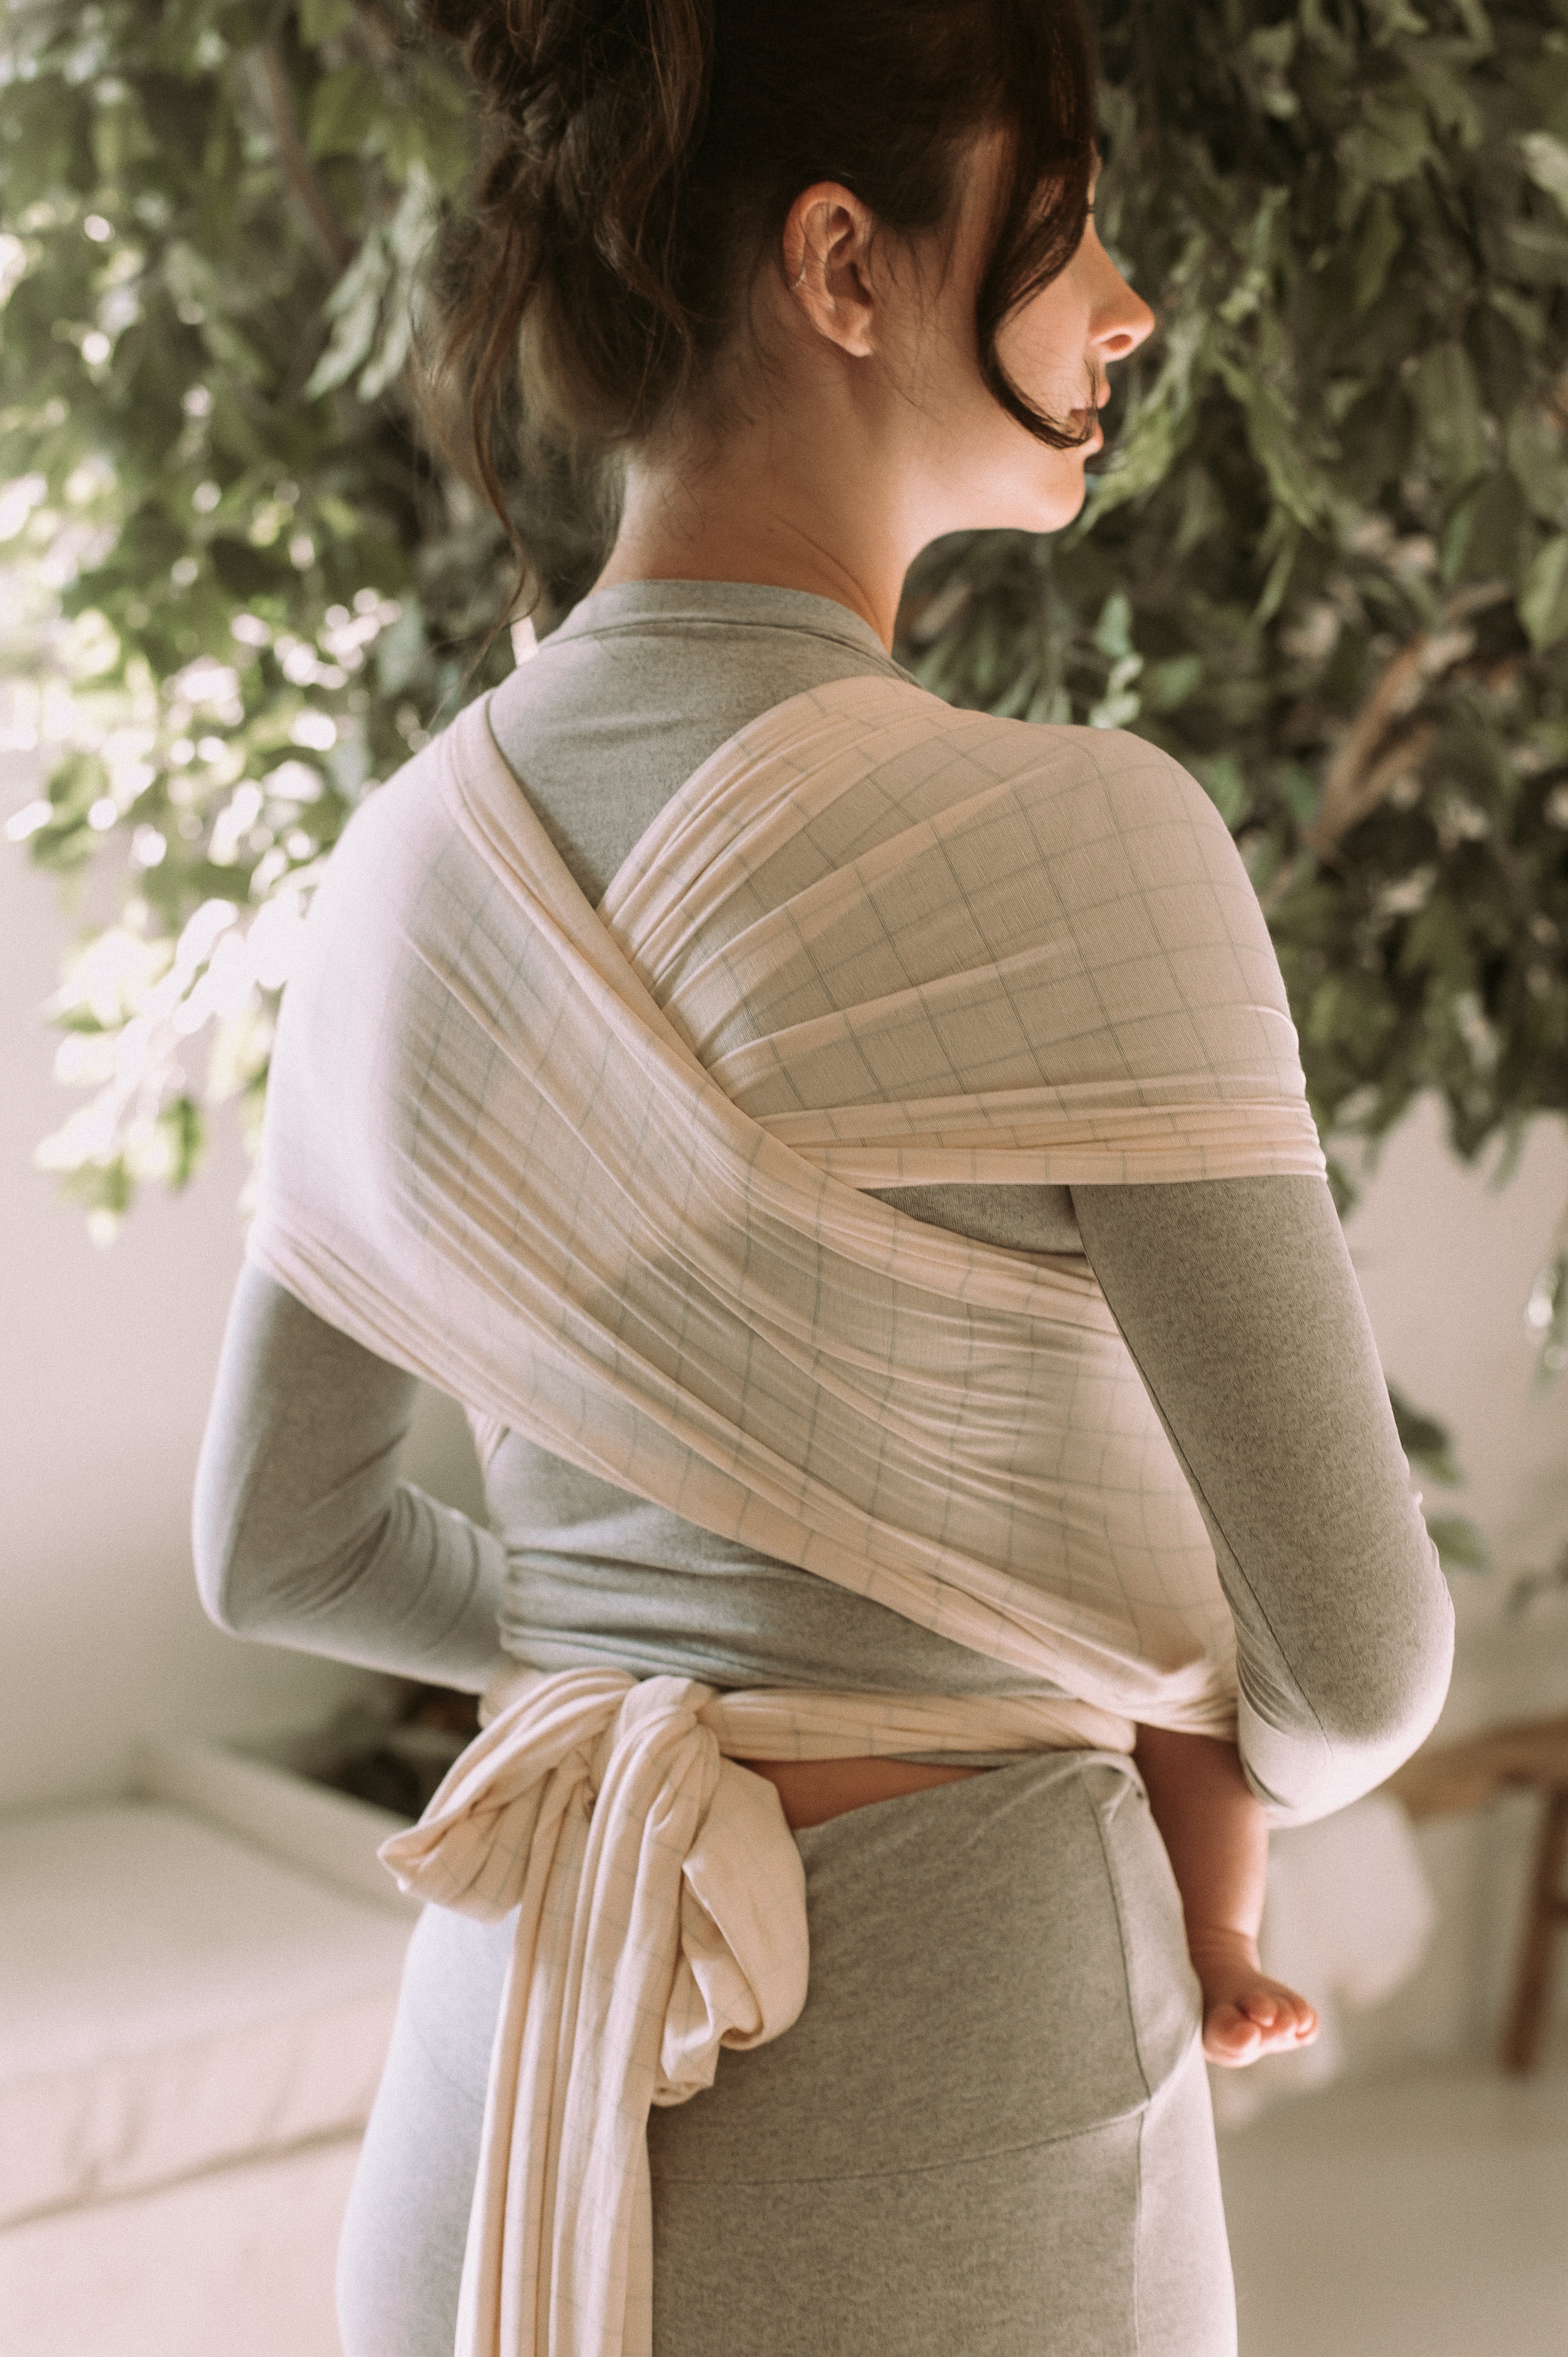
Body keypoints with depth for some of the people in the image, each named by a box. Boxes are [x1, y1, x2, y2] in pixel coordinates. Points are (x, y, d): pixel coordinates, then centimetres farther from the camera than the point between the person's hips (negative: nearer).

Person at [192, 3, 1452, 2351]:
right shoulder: (1070, 840, -19)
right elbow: (1355, 1639, -14)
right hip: (939, 2163, -5)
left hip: (508, 2086, 6)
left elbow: (279, 1545, 10)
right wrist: (1238, 1767, 8)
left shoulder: (423, 858, 0)